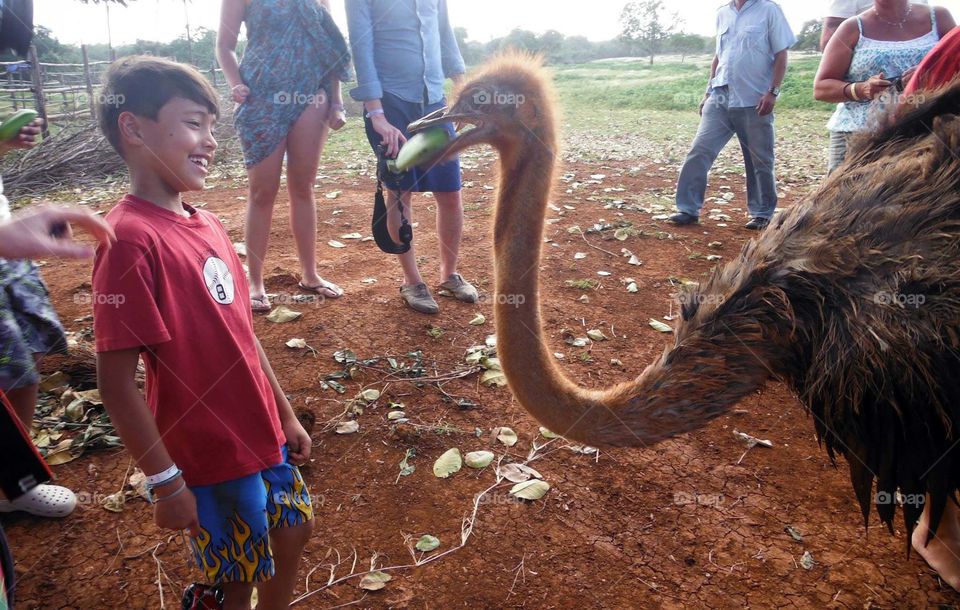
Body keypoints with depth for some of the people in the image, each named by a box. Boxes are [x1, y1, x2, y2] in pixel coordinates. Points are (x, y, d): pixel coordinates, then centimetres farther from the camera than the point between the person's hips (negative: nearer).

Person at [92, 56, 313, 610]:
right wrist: (165, 482, -16)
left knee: (294, 531, 24)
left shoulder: (207, 225, 1)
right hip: (208, 457, -7)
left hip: (261, 435, 7)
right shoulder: (132, 238, -22)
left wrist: (286, 415, 13)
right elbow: (116, 381, -21)